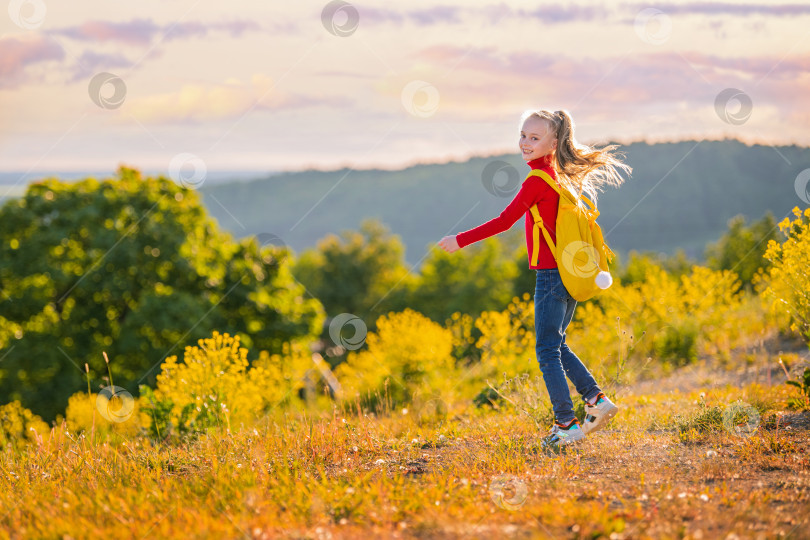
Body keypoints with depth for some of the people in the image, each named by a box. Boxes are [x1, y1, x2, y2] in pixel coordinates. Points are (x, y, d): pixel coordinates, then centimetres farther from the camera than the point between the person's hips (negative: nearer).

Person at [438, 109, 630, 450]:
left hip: (551, 274, -9)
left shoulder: (538, 179, -15)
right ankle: (596, 400, 14)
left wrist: (460, 240, -13)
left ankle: (567, 424, -1)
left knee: (548, 352, -2)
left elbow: (505, 221, -18)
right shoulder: (560, 176, 12)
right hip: (570, 273, 9)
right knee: (557, 346, 19)